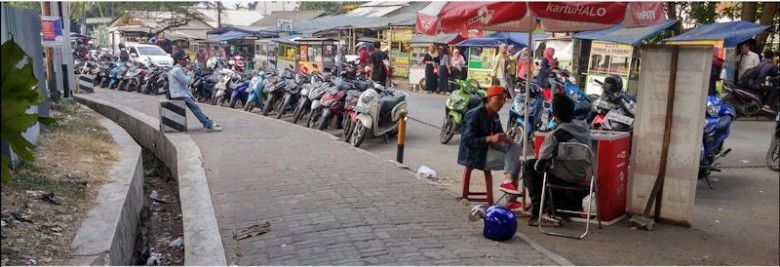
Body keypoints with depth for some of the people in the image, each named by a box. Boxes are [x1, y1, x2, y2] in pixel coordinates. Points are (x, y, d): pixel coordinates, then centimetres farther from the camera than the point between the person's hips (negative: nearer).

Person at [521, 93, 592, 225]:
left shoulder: (555, 134, -23)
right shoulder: (584, 127, 0)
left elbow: (541, 163, -20)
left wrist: (537, 166, 4)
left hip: (563, 178, -8)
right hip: (581, 177, 8)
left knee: (529, 166, 10)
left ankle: (537, 212, 11)